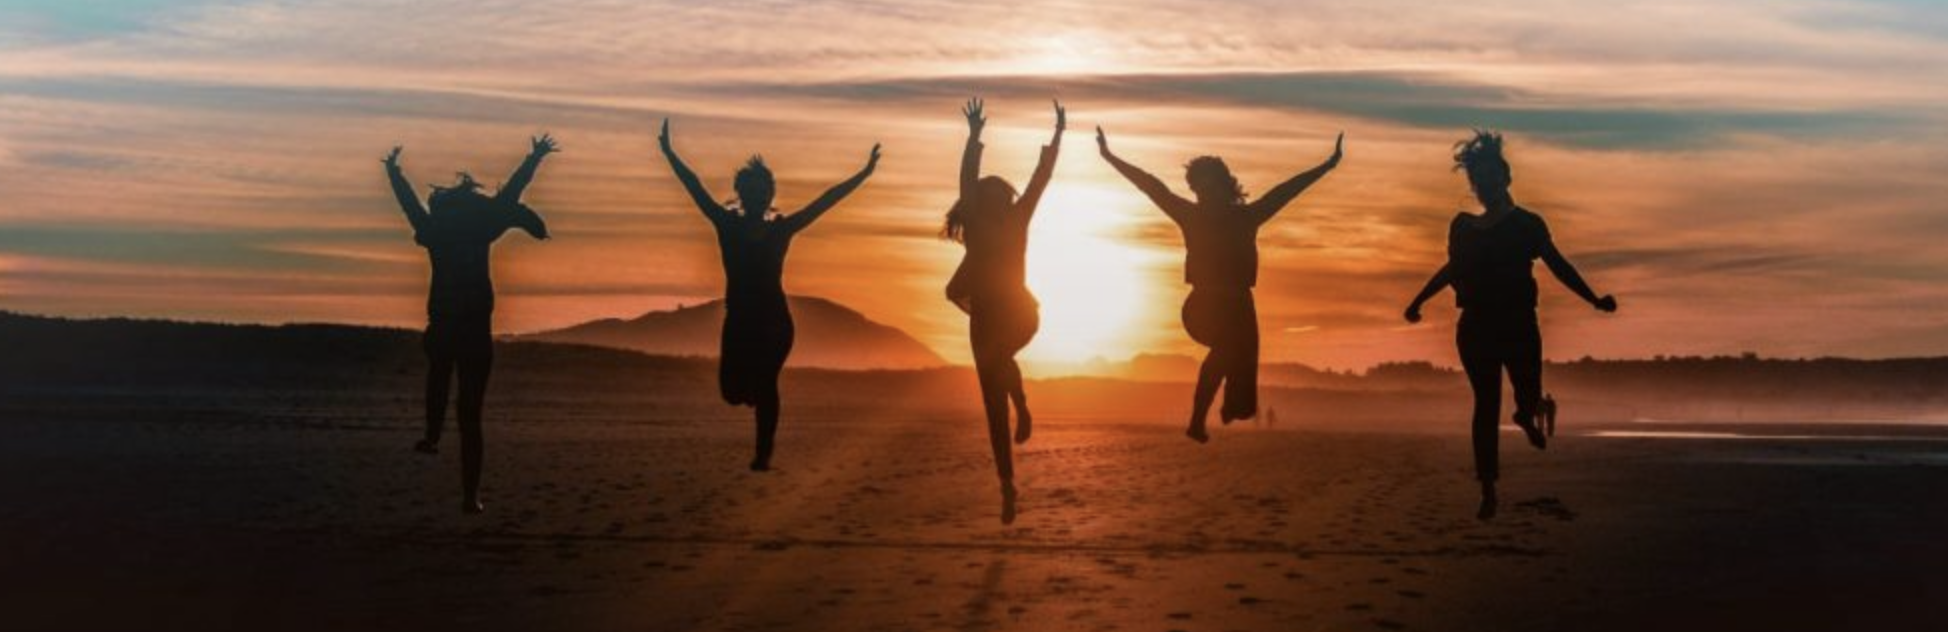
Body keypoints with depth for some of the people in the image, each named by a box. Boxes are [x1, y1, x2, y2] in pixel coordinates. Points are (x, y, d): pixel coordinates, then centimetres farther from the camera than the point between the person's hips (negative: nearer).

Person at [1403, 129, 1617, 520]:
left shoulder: (1527, 224, -2)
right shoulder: (1463, 227, 4)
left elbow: (1557, 265, 3)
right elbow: (1453, 268, 19)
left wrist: (1594, 300, -3)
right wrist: (1419, 301, 24)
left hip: (1519, 326, -1)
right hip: (1477, 327, 1)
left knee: (1529, 397, 3)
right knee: (1486, 405, 0)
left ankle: (1525, 418, 44)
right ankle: (1488, 492, 3)